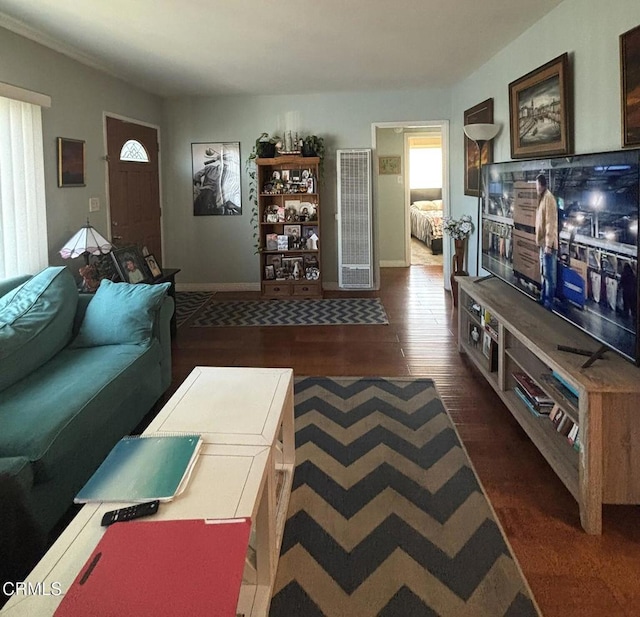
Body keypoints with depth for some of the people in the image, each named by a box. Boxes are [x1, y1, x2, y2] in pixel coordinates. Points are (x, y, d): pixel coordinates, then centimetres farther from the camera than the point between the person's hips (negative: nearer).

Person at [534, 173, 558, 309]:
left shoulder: (549, 198, -17)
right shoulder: (542, 198, 15)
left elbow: (551, 223, -21)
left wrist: (549, 244, -24)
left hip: (548, 244, -10)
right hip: (542, 243, 10)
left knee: (549, 275, -5)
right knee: (543, 274, 17)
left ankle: (549, 302, 0)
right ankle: (543, 299, 27)